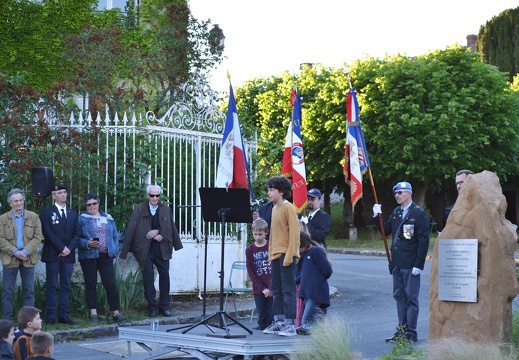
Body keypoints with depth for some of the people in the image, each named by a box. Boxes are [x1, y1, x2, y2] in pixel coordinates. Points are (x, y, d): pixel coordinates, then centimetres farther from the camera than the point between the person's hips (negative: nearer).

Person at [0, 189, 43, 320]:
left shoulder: (33, 217, 5)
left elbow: (38, 237, -1)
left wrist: (26, 251, -15)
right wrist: (15, 252, -15)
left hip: (28, 259, 1)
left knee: (29, 290, 4)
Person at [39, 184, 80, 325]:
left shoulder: (73, 213, 16)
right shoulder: (47, 212, 2)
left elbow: (76, 233, 10)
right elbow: (48, 232, -7)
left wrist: (69, 248, -7)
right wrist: (61, 248, -12)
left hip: (68, 255, 4)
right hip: (52, 255, -4)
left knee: (66, 286, 3)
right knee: (51, 286, -2)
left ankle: (63, 315, 4)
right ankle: (50, 315, -1)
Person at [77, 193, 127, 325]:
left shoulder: (108, 218, 13)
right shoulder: (82, 219, 3)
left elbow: (115, 236, 15)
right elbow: (77, 238, 0)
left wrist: (115, 250, 1)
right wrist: (87, 244, -16)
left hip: (106, 255, 2)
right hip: (88, 256, -2)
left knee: (111, 284, -4)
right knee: (91, 284, 2)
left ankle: (115, 313, 2)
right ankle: (93, 313, 8)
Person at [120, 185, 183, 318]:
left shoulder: (166, 210, 9)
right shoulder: (139, 210, 1)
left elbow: (170, 228, 8)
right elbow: (131, 230, -3)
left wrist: (158, 232, -10)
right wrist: (125, 250, -8)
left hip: (161, 247, 2)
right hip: (145, 248, -2)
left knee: (164, 274, -3)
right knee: (148, 277, -2)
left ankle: (164, 306, 5)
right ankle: (152, 306, 8)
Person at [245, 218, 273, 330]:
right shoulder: (249, 250, 5)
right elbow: (250, 271, 3)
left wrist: (271, 288, -10)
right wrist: (262, 289, -5)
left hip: (272, 288, -2)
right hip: (258, 289, 2)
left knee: (272, 313, -4)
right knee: (262, 314, 3)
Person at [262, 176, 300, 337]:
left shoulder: (288, 208, -10)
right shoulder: (275, 208, 16)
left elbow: (294, 233, -15)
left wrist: (289, 255, -19)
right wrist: (271, 254, 16)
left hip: (286, 255, -8)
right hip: (276, 255, 8)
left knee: (288, 290, -6)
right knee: (277, 290, 10)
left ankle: (290, 325, -4)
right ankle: (279, 321, 17)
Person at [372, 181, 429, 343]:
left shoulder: (418, 213, -9)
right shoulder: (396, 212, 13)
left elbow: (423, 240, -13)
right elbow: (385, 231, 15)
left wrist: (418, 264, -17)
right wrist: (377, 216, 0)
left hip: (411, 264, -7)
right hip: (397, 263, 7)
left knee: (411, 298, -2)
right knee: (399, 296, 12)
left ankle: (411, 333, 3)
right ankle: (401, 330, 19)